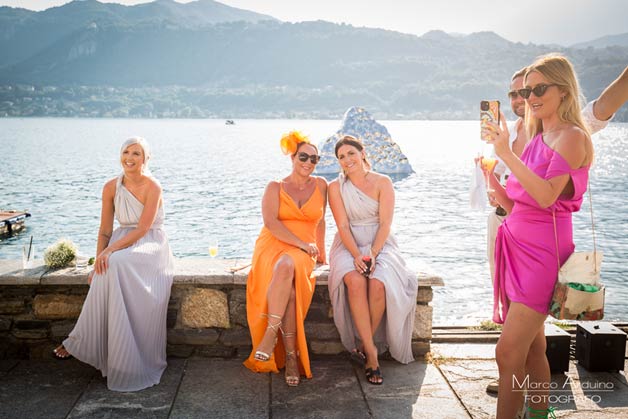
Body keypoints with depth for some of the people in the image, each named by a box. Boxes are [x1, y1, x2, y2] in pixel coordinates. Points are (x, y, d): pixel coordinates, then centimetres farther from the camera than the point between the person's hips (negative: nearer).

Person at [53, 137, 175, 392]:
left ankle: (81, 341, -22)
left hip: (150, 245, -4)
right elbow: (105, 231, 5)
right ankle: (84, 342, -20)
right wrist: (98, 261, -8)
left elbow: (142, 229, -18)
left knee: (117, 264, -34)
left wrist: (110, 251, -27)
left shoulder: (152, 187, -12)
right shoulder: (111, 187, 2)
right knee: (107, 269, -31)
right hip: (121, 244, 4)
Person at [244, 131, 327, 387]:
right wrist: (301, 243, -14)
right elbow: (271, 222, -7)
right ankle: (291, 356, -39)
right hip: (272, 246, -1)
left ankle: (271, 334, -41)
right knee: (286, 274, -38)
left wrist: (320, 253, 22)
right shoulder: (275, 187, 8)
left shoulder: (320, 185, 16)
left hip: (303, 252, 1)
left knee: (287, 265, -39)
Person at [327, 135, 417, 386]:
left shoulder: (383, 183, 1)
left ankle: (363, 345, -13)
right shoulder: (336, 187, 4)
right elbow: (343, 226, -5)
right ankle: (371, 352, -28)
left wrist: (372, 254, -20)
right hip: (348, 247, 0)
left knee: (378, 284, -32)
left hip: (380, 245, 0)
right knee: (355, 280, -34)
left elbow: (385, 223, -6)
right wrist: (357, 255, -21)